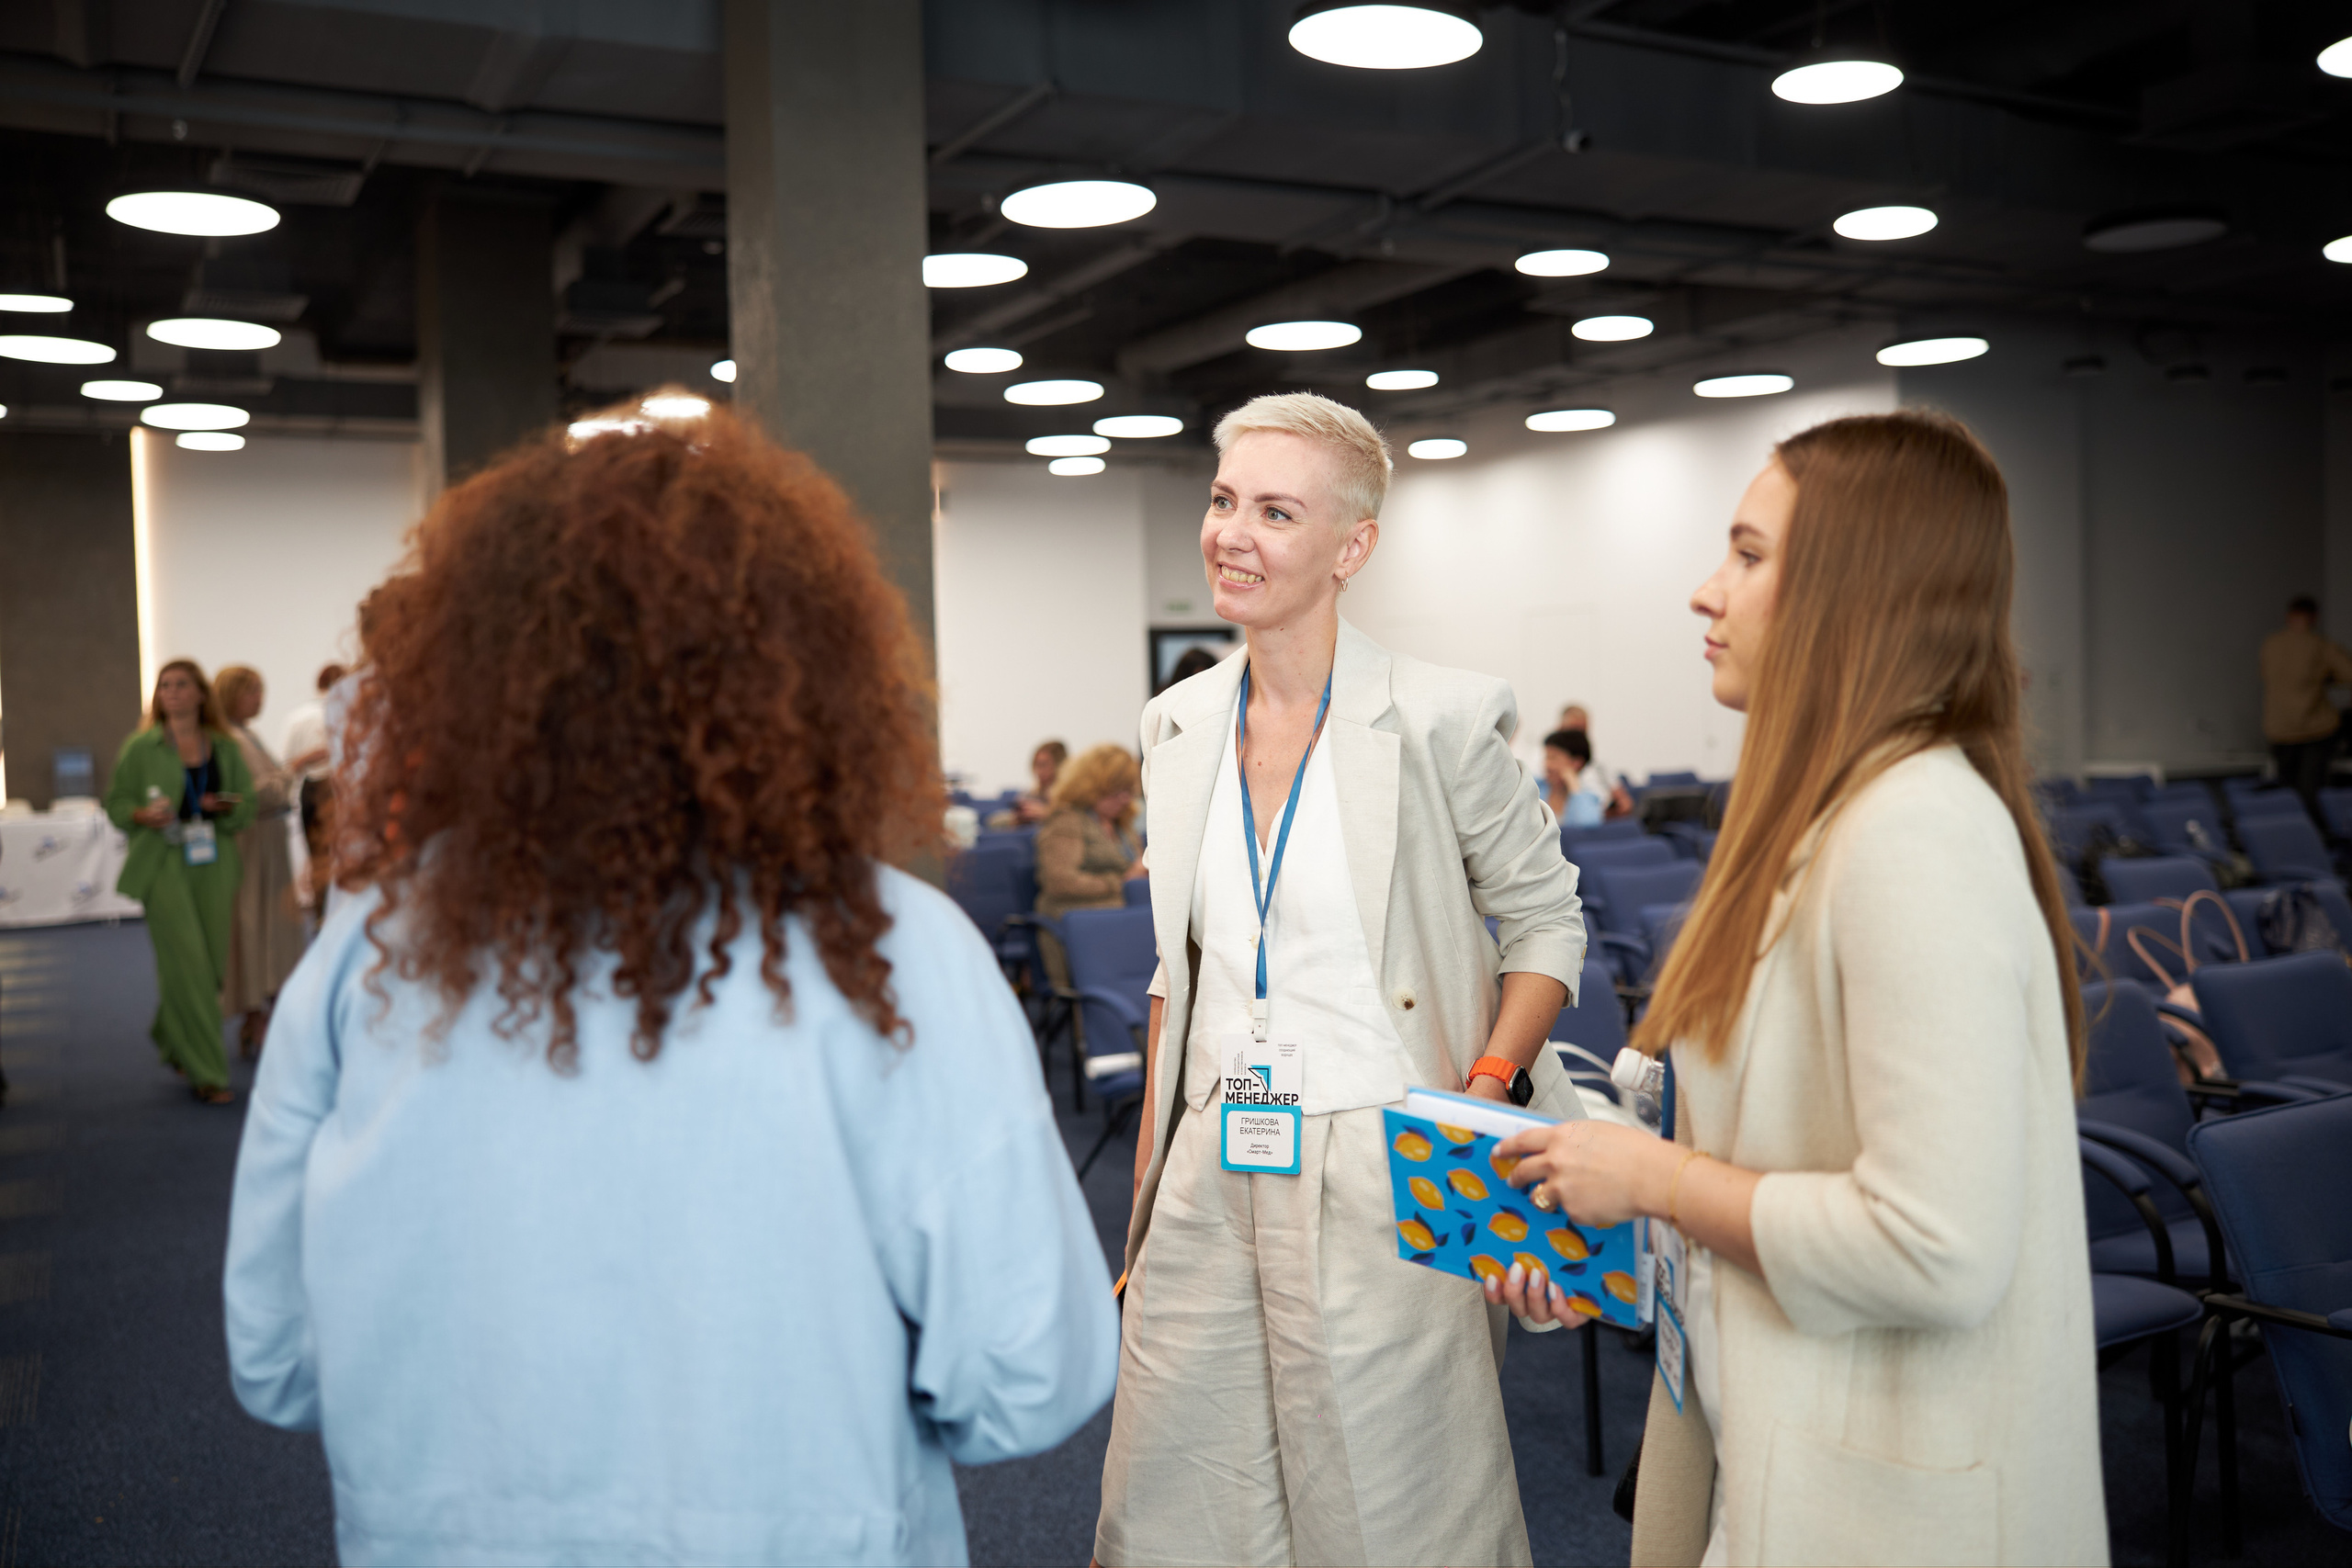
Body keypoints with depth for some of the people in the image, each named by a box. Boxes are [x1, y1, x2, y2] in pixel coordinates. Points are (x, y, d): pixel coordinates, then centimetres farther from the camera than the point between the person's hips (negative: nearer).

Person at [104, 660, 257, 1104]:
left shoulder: (225, 748, 10)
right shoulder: (141, 747, 3)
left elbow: (244, 810, 12)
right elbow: (116, 803, 4)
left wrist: (225, 808, -10)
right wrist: (144, 814, -15)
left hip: (214, 866, 3)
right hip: (165, 865, -3)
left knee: (212, 963, 4)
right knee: (187, 963, -8)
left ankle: (171, 1036, 33)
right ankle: (206, 1072, -2)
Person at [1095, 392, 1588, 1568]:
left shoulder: (1436, 720, -9)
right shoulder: (1178, 724, 7)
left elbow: (1546, 918, 1)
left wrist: (1486, 1095, -13)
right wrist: (1145, 1187, 13)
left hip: (1381, 1184, -4)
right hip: (1209, 1182, 5)